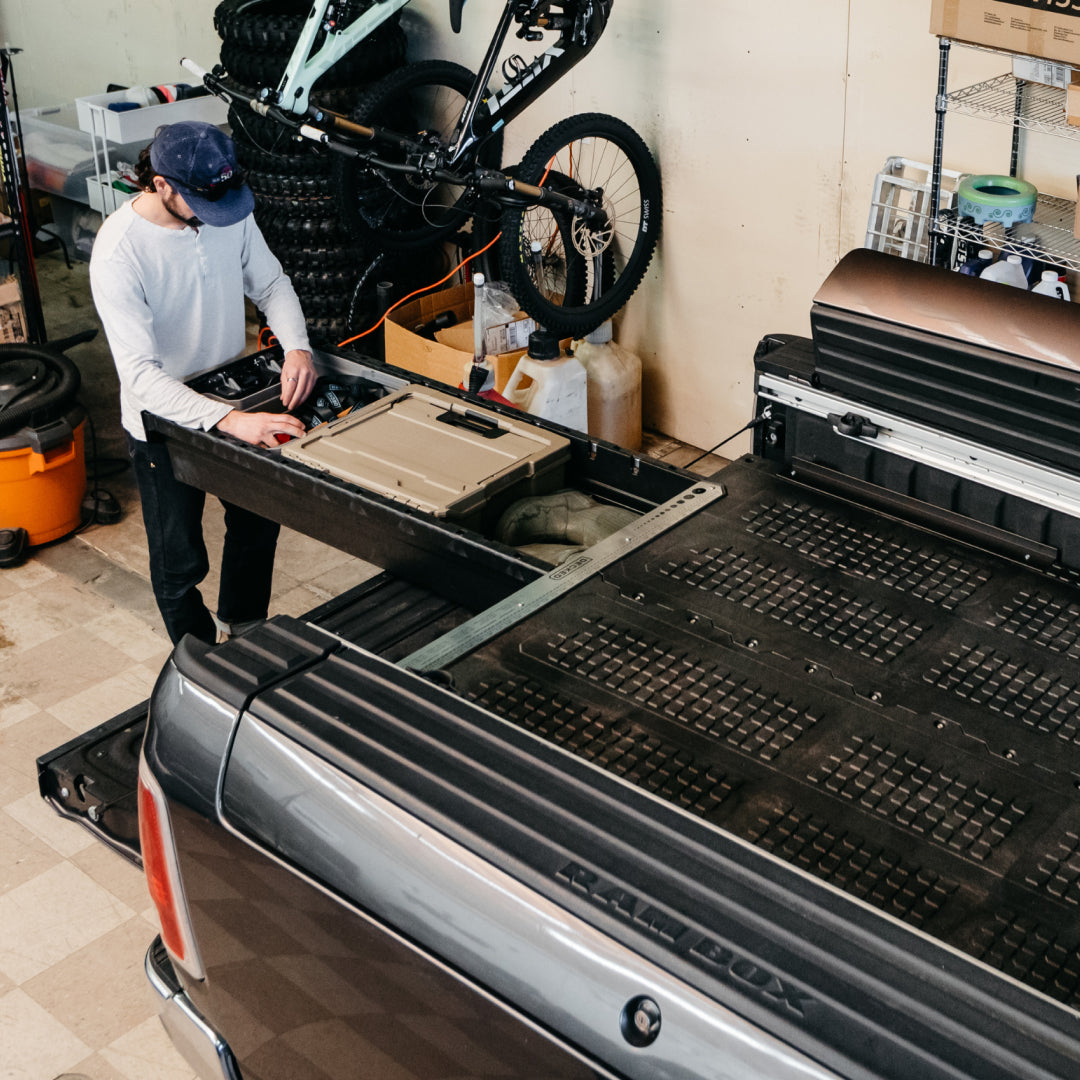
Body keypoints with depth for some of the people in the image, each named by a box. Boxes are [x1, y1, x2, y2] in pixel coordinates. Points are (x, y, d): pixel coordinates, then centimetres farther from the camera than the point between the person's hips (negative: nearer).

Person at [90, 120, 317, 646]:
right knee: (180, 562, 9)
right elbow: (140, 373, -36)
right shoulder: (118, 252, -32)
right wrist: (228, 420, -48)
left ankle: (242, 626, 52)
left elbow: (271, 284, 2)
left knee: (258, 523, 24)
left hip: (235, 397, 6)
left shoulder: (229, 212, -14)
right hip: (165, 423, -6)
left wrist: (297, 347, -19)